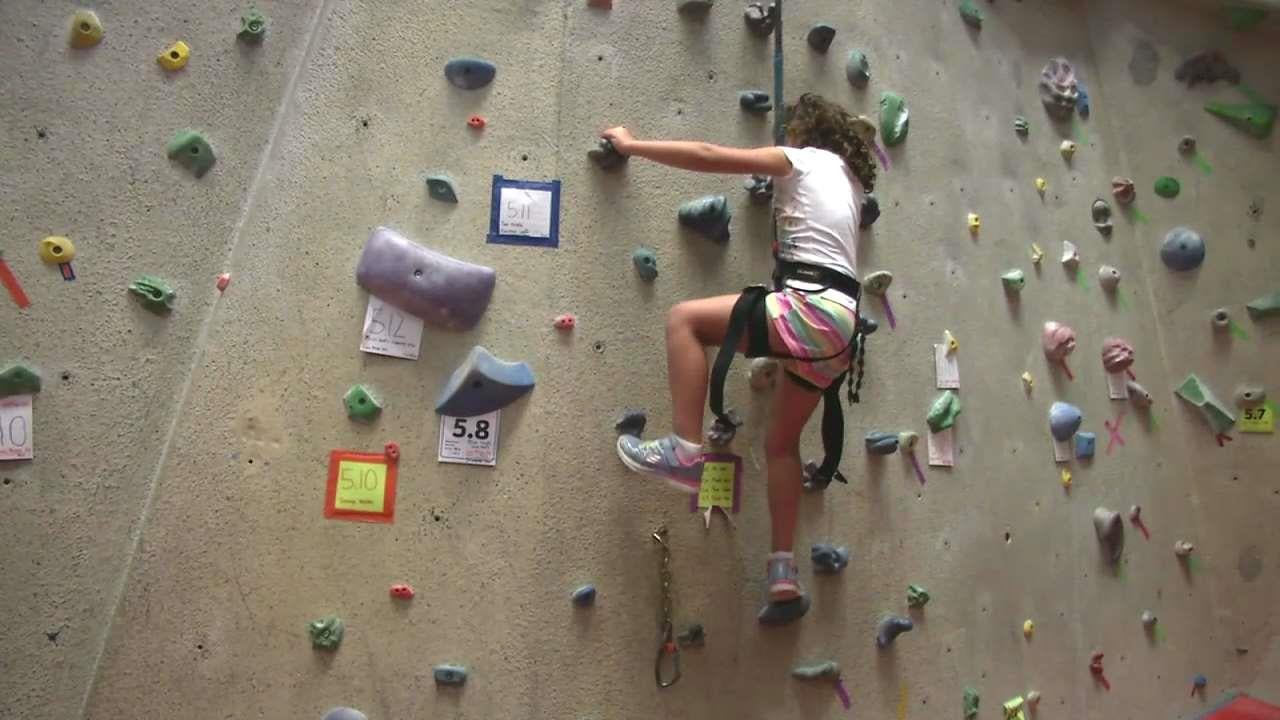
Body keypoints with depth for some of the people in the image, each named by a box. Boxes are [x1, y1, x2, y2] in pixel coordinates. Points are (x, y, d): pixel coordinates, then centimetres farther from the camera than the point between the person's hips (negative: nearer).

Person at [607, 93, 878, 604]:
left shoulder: (801, 158, 6)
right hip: (839, 317, 9)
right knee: (782, 440, 15)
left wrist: (632, 145, 7)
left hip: (812, 308, -9)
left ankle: (686, 450, -15)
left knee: (685, 318, -9)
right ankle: (782, 567, 15)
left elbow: (708, 156, 1)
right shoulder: (847, 176, 28)